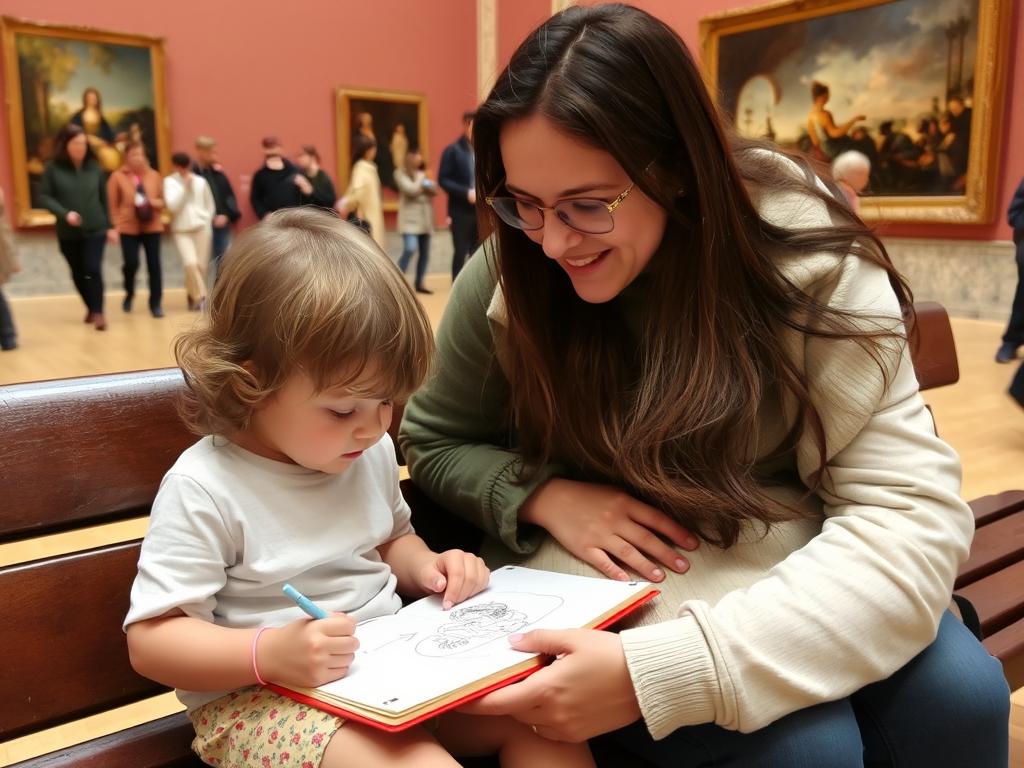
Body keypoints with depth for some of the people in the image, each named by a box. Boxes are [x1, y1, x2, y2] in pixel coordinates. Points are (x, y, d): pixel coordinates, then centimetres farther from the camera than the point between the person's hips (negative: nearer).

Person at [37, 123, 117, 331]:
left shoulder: (94, 167, 1)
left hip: (95, 229, -1)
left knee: (93, 269, -11)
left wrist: (110, 226, 3)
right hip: (68, 233, 1)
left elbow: (104, 199, 5)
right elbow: (44, 196, -4)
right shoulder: (53, 168, -3)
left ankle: (98, 312, -5)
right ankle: (90, 308, 30)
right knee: (78, 273, 12)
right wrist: (64, 213, -19)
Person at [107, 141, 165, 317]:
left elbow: (163, 200, 12)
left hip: (152, 226, 2)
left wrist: (155, 202, -10)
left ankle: (156, 303, 8)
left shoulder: (154, 175, 6)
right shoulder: (117, 177, -2)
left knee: (154, 264, 0)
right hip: (128, 228, -2)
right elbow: (113, 205, 0)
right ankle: (129, 294, 21)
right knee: (131, 263, -8)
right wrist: (116, 225, -6)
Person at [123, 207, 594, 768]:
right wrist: (270, 653, -31)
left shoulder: (370, 452, 3)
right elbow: (150, 641, -16)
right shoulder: (204, 491, -17)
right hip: (260, 696, -6)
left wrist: (426, 565, -3)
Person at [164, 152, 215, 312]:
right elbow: (172, 205, -13)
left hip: (201, 229, 2)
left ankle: (193, 296, 20)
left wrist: (206, 223, 5)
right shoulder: (170, 182, 0)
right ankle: (200, 296, -7)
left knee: (201, 265, 0)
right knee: (190, 263, -19)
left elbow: (210, 205, 13)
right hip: (181, 230, -2)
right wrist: (185, 187, -15)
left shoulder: (201, 181, 4)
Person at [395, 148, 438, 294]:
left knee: (424, 252, 7)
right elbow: (409, 189, -14)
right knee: (410, 249, -19)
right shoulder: (400, 173, -1)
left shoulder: (422, 174, 18)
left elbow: (434, 190, 6)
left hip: (425, 218, 7)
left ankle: (419, 283, 16)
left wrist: (420, 188, -12)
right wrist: (424, 189, 2)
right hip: (410, 218, -7)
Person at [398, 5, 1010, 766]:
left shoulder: (808, 262, -19)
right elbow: (433, 443, 2)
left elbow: (911, 517, -25)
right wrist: (545, 497, -21)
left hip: (788, 569, 1)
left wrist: (658, 671, -38)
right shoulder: (505, 278, -14)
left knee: (960, 693, -25)